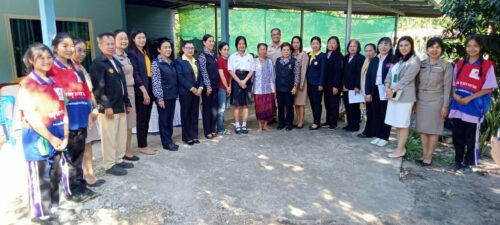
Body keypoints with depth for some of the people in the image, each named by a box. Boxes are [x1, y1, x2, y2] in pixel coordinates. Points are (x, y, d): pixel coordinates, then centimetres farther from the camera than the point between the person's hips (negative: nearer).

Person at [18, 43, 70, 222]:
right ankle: (40, 213, 18)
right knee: (40, 177, 3)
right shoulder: (26, 85, -10)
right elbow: (31, 117, -16)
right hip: (37, 138, -6)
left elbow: (63, 111, 7)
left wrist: (65, 136, -2)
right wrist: (51, 138, -16)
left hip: (57, 138, 6)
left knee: (56, 174, 16)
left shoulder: (55, 84, 9)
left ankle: (54, 207, 32)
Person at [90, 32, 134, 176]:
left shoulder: (117, 62, 17)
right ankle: (109, 165, 10)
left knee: (121, 136, 14)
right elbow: (98, 88, -16)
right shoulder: (97, 64, -10)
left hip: (120, 106, 8)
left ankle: (118, 160, 27)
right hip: (107, 108, -8)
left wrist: (127, 103, 18)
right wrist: (106, 106, -20)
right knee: (109, 138, -1)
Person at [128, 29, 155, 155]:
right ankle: (142, 146, 8)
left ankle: (143, 144, 20)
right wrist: (144, 91, -18)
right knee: (142, 118, -1)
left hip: (150, 87, 8)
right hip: (140, 90, -7)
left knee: (146, 118, 11)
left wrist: (150, 90, 9)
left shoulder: (146, 52, 16)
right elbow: (135, 74, -14)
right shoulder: (132, 53, -7)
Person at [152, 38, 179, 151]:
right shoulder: (156, 63, -8)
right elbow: (156, 82, -13)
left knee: (170, 119, 12)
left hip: (172, 95, 6)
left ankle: (169, 140, 22)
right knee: (164, 119, 3)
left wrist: (176, 93, 12)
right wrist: (160, 98, -16)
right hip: (163, 96, -6)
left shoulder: (171, 62, 11)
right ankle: (166, 142, 12)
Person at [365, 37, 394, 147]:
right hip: (375, 91, 5)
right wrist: (368, 92, 1)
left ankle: (384, 138, 15)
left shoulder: (392, 60, -6)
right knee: (376, 114, 11)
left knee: (385, 115, 4)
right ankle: (378, 136, 23)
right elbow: (368, 76, 7)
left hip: (386, 92, -5)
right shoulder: (374, 60, 9)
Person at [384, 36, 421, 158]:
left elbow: (407, 78, -15)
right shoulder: (396, 59, 16)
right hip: (393, 95, 7)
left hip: (405, 96, -7)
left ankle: (400, 149, 7)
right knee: (397, 123, 11)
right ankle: (399, 147, 21)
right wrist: (387, 87, -8)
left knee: (403, 124, -1)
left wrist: (393, 90, -13)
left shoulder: (414, 60, -7)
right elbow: (390, 74, 9)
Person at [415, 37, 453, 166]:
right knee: (422, 128, 7)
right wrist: (414, 101, 6)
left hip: (436, 100, -3)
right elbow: (416, 83, 8)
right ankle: (424, 154, 17)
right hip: (421, 99, 4)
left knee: (433, 129, 2)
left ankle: (429, 156, 9)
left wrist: (445, 105, -9)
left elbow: (447, 87, -5)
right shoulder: (421, 64, 7)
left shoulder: (446, 66, -2)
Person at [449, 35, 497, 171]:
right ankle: (458, 161, 21)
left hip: (474, 106, -4)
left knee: (471, 137, 5)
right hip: (458, 104, 4)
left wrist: (469, 98, -15)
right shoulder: (460, 64, 10)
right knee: (457, 135, 9)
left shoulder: (487, 65, -4)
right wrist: (455, 94, -7)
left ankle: (469, 162, 17)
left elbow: (489, 88, -6)